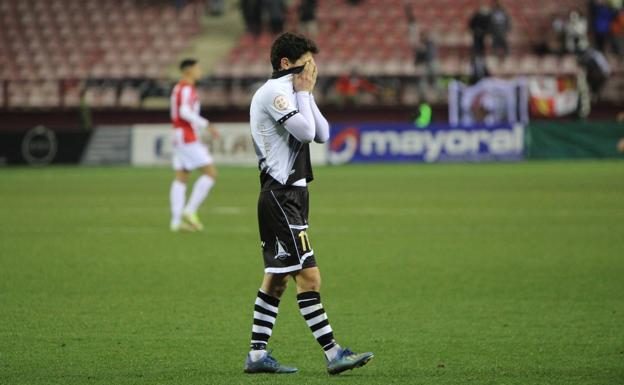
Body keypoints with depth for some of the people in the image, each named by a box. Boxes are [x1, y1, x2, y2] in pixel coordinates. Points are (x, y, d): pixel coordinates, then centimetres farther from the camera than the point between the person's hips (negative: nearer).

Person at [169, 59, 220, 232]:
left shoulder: (178, 88, 18)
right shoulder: (187, 89, -13)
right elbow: (184, 112, -27)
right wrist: (207, 125, -24)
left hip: (179, 138, 10)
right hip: (189, 138, -10)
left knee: (181, 179, 5)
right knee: (211, 173, -9)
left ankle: (176, 221, -1)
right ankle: (190, 211, -12)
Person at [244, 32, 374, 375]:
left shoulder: (289, 93, 19)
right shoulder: (273, 92, -12)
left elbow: (322, 134, 13)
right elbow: (306, 131, -22)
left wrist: (307, 95, 8)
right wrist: (303, 93, -9)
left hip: (288, 195, 11)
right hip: (281, 196, -11)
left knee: (276, 279, 12)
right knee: (308, 277, -12)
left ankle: (257, 355, 15)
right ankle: (333, 354, -14)